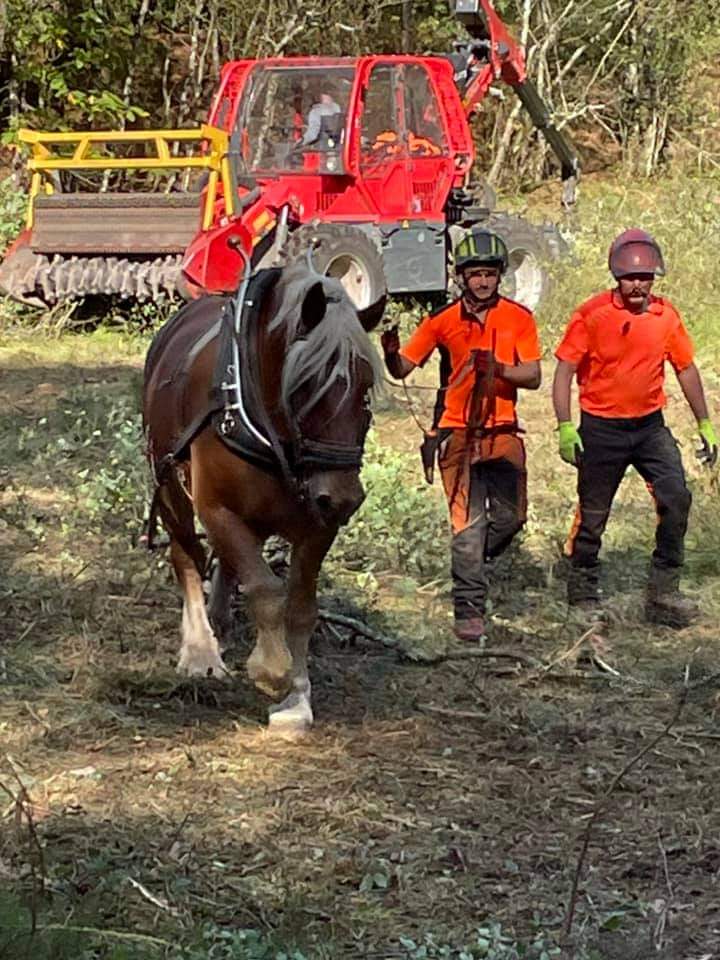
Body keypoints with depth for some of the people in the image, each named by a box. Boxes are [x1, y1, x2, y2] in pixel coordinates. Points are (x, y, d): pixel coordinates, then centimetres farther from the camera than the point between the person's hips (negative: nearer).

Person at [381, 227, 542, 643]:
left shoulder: (519, 318, 3)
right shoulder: (443, 321, 1)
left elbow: (533, 377, -4)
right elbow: (403, 369, 2)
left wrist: (497, 368, -23)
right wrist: (391, 353, -21)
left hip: (504, 433, 2)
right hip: (459, 432, -2)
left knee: (510, 517, 3)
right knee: (469, 522, -7)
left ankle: (470, 565, 33)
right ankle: (469, 611, -4)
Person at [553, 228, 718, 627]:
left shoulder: (666, 315, 0)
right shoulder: (592, 314, -11)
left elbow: (686, 369, 11)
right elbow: (564, 370, -9)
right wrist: (565, 427, -17)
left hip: (650, 425, 3)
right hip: (602, 428, -3)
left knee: (676, 498, -11)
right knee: (593, 515, 5)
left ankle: (663, 591, -3)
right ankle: (583, 593, 23)